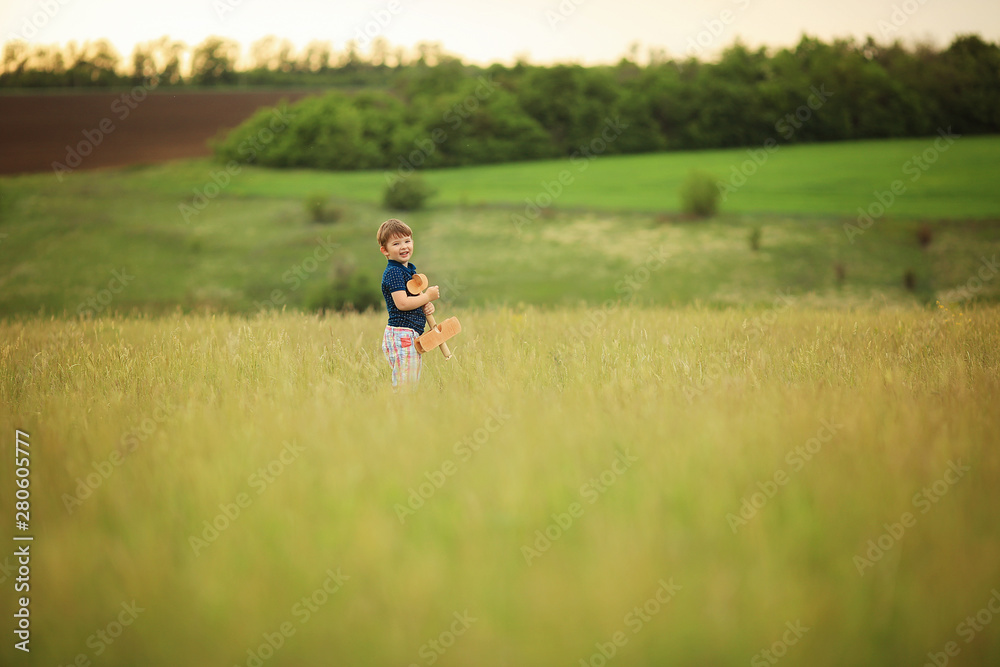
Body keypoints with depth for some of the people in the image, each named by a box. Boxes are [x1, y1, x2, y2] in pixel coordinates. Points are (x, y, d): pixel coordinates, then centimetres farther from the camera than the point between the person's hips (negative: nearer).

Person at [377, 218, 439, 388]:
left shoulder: (409, 270, 17)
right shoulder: (393, 272, -13)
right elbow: (402, 303, -23)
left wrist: (428, 305, 5)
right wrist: (428, 296, -11)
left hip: (412, 335, 10)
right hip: (401, 334, -10)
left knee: (413, 385, 11)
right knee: (404, 386, -10)